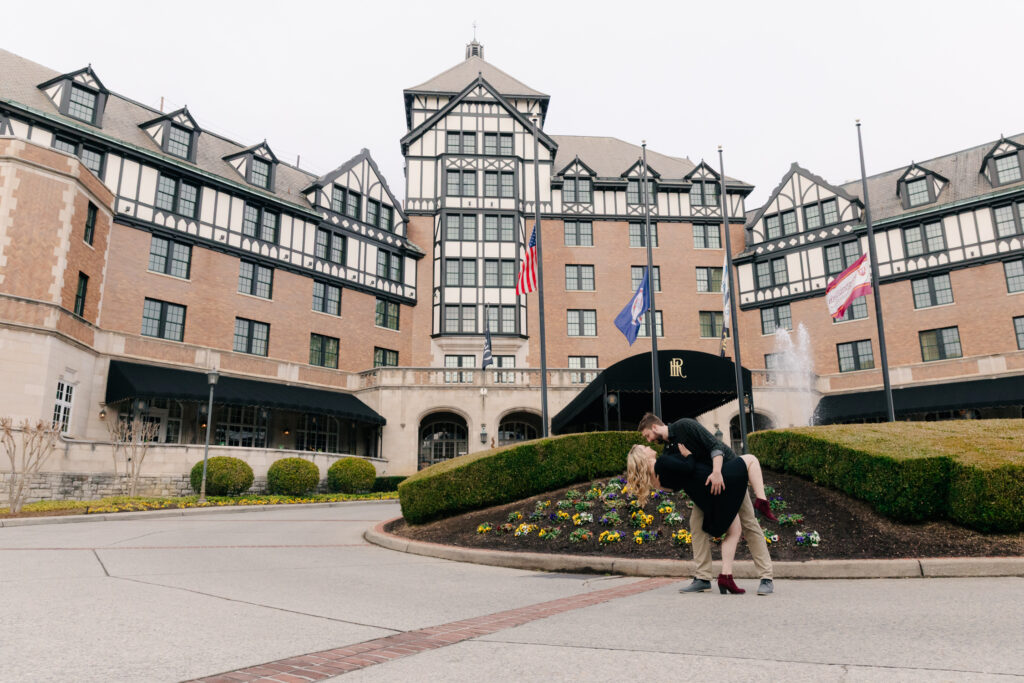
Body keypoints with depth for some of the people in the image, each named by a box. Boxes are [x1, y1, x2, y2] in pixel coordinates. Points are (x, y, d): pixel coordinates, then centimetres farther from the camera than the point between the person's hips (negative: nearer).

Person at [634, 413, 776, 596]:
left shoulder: (684, 426, -15)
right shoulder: (668, 449, 8)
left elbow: (715, 445, -22)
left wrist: (717, 472, -34)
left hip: (727, 473, -7)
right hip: (706, 485, 7)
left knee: (748, 524, -6)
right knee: (697, 524, -6)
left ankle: (766, 578, -2)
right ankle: (703, 578, -2)